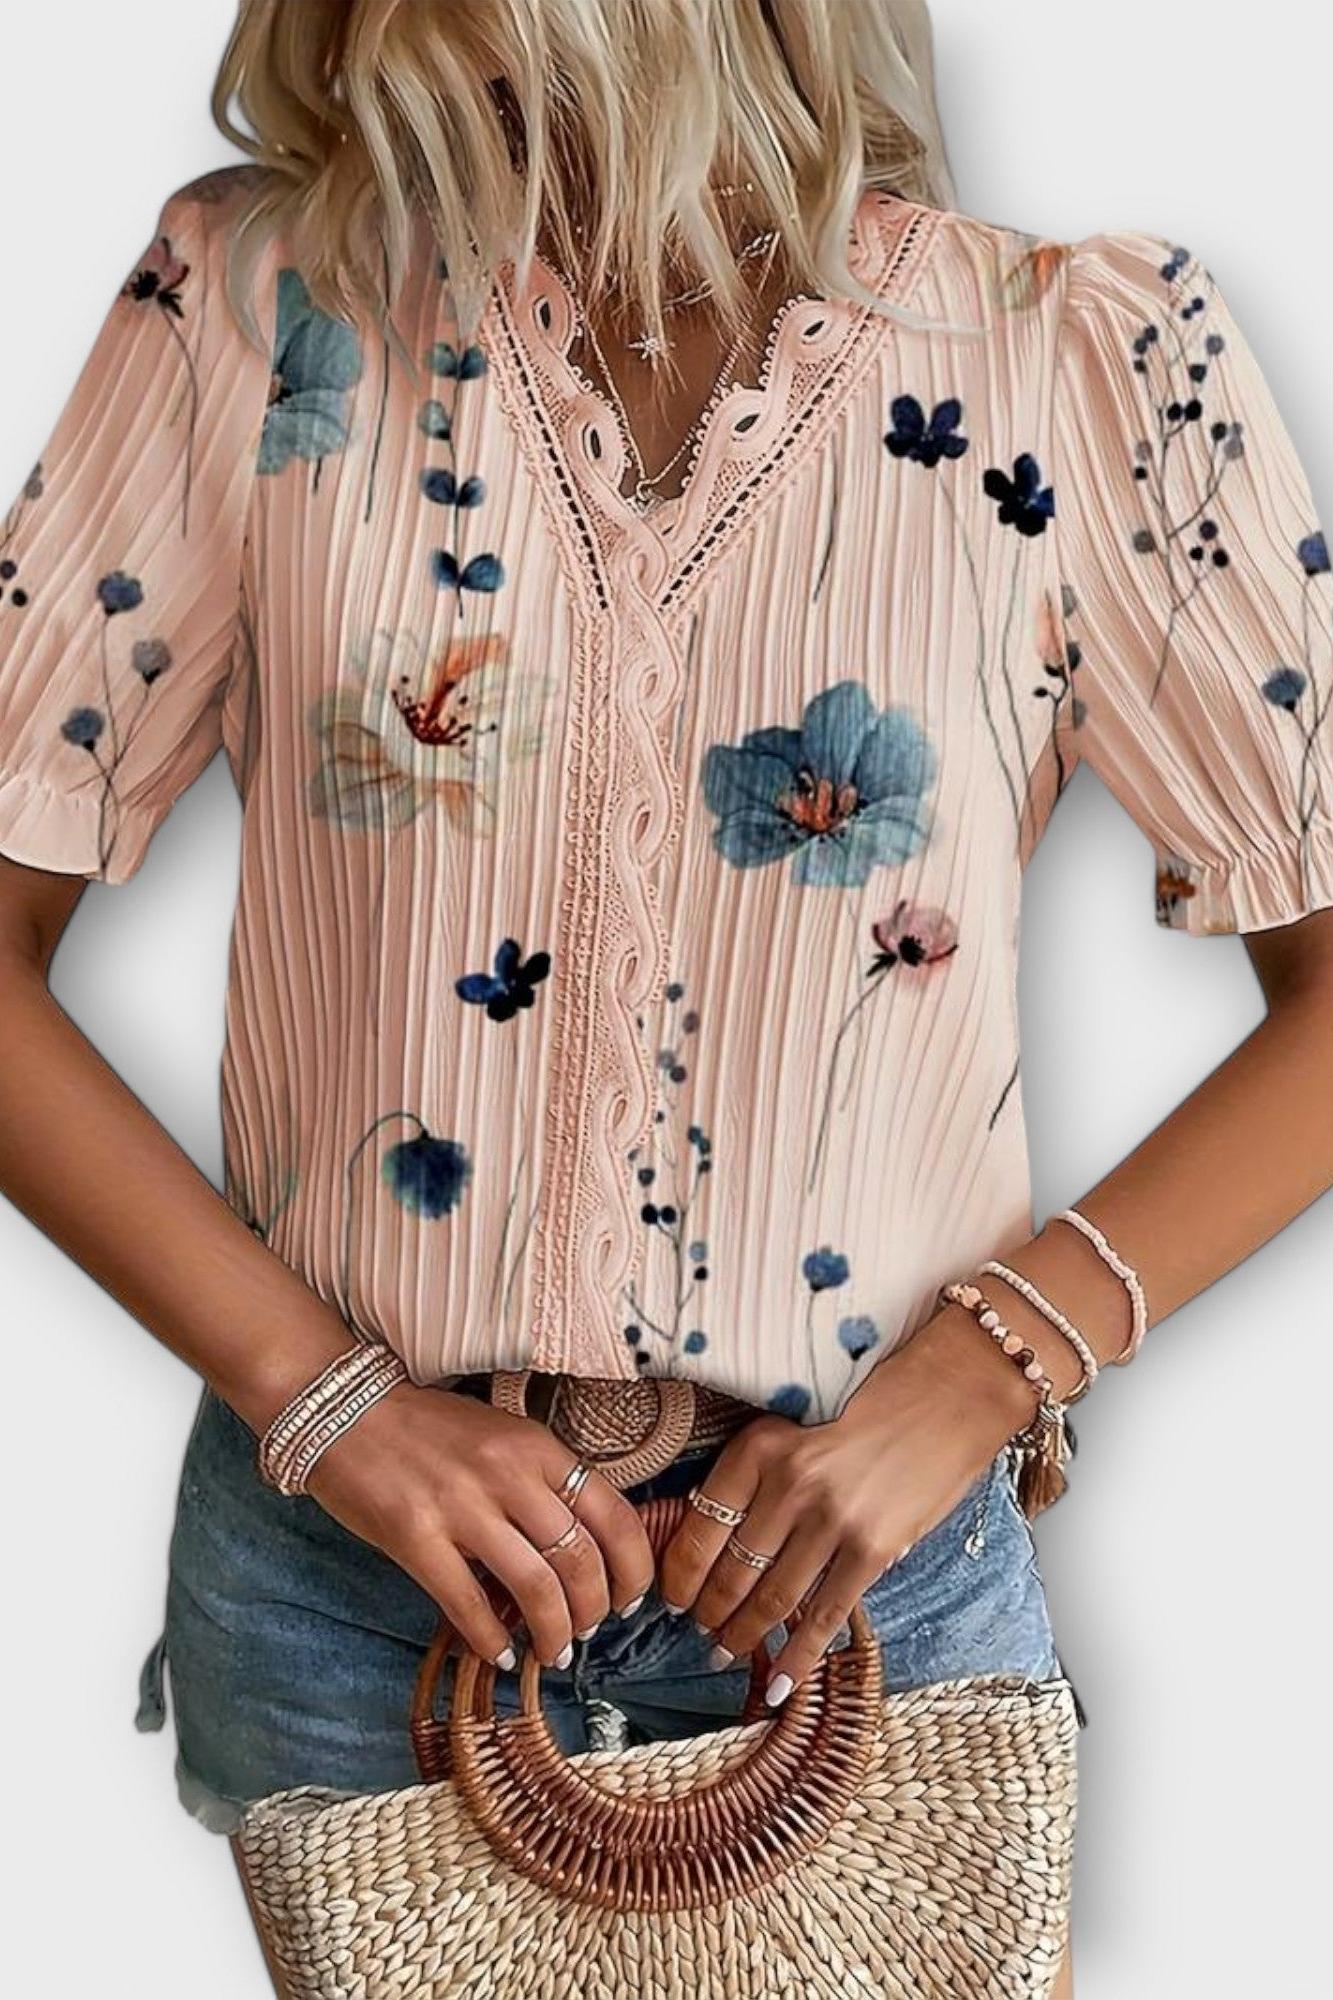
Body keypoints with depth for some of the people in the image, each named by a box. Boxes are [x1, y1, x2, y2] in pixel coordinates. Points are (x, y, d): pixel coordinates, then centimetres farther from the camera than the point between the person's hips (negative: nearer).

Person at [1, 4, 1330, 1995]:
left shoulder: (1101, 358, -8)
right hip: (342, 1564, 1)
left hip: (869, 1580, 0)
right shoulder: (262, 302, -5)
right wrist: (322, 1397, -11)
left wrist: (983, 1374, -13)